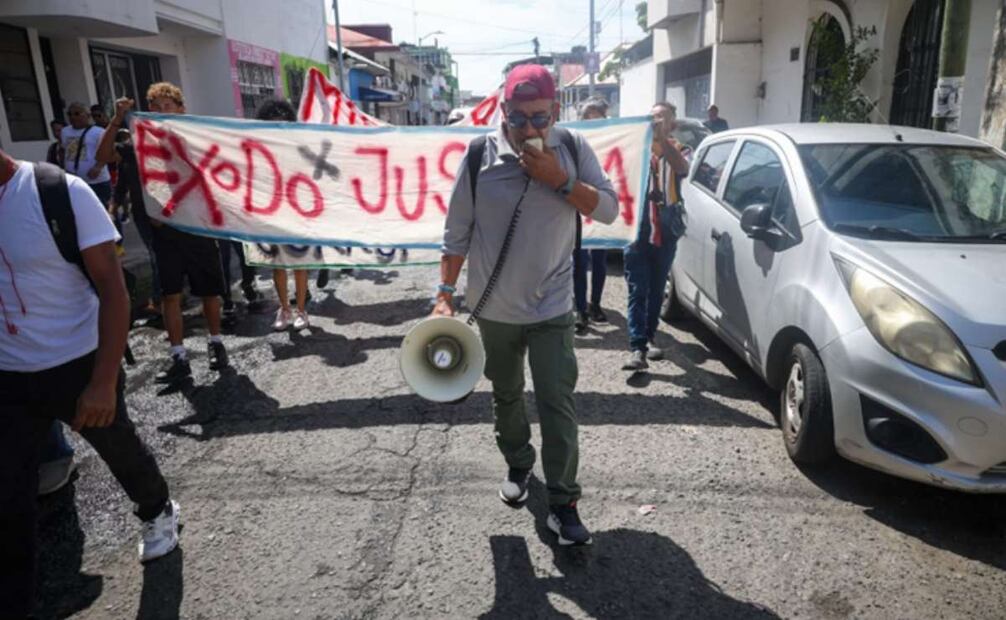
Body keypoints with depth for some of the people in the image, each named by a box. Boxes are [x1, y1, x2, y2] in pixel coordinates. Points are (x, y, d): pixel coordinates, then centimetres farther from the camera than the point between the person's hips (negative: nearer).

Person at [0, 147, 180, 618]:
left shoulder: (61, 192, -15)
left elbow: (112, 291, -15)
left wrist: (104, 381, -21)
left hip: (79, 366, -3)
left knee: (120, 449, 20)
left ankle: (158, 512, 49)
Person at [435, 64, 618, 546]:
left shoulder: (573, 148, -6)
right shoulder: (480, 156, -10)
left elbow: (609, 209, -8)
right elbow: (457, 231, -5)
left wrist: (560, 180, -21)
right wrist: (446, 292, -8)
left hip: (552, 307, -1)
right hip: (495, 307, 1)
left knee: (557, 405, -3)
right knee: (506, 396, 19)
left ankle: (563, 504, 10)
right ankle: (518, 466, 44)